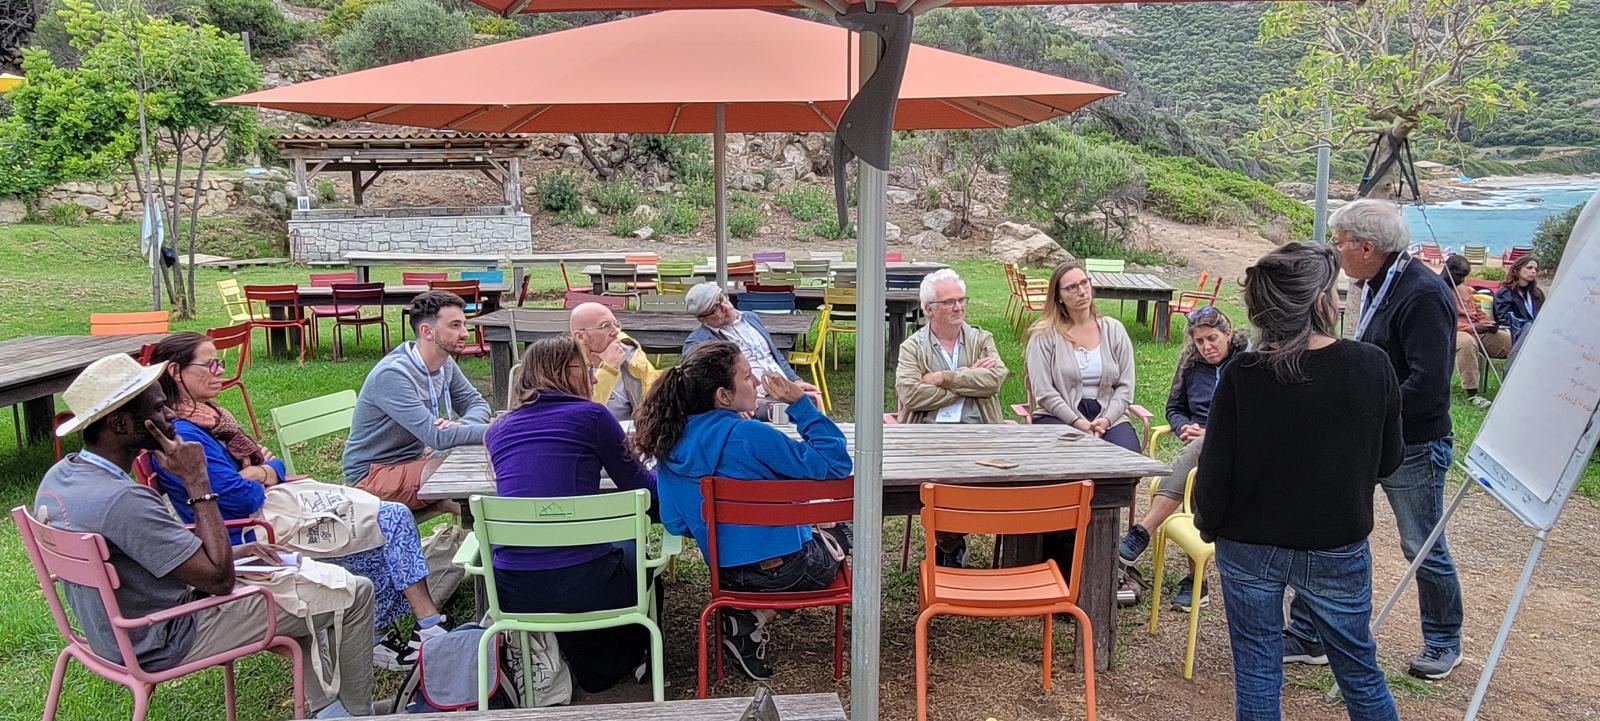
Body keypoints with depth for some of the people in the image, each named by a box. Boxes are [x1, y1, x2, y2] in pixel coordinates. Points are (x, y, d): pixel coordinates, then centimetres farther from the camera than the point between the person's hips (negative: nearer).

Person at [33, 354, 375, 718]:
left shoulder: (60, 476, -3)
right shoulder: (123, 500, -34)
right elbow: (219, 579, -27)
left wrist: (232, 552, 6)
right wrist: (197, 481, -23)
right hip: (167, 644, -9)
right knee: (356, 593, -4)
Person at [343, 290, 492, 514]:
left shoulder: (445, 365, 0)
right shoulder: (393, 374, -27)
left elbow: (477, 403, 4)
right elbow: (437, 436, -34)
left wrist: (460, 425, -20)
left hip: (416, 458, 8)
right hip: (374, 474, -8)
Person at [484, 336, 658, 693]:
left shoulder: (497, 430, 13)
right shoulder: (590, 415, 0)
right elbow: (640, 485, 11)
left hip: (513, 593, 5)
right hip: (583, 586, -5)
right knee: (633, 546, 30)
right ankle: (632, 659, 31)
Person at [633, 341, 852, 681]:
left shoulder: (670, 444, -3)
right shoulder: (749, 434, -23)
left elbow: (676, 524, 5)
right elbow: (834, 463, -19)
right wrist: (800, 403, -14)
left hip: (728, 573, 6)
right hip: (787, 570, -6)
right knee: (840, 528, 25)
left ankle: (748, 611, 8)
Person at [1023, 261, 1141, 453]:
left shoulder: (1114, 330, 11)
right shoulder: (1044, 335, 1)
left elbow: (1125, 386, 7)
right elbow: (1043, 392, -7)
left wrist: (1106, 420, -10)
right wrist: (1079, 423, -16)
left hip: (1109, 416, 3)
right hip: (1058, 417, -3)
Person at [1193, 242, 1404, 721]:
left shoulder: (1241, 376, -16)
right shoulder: (1371, 367, -14)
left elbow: (1215, 471, -11)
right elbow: (1389, 460, -1)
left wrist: (1208, 523, 8)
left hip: (1250, 550, 0)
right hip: (1337, 550, 1)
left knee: (1256, 672, 12)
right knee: (1359, 668, 19)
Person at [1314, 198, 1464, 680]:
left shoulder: (1423, 294, -21)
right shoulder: (1373, 287, 8)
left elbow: (1428, 384, -27)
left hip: (1413, 447, -8)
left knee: (1423, 549, 9)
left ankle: (1443, 646, 30)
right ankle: (1306, 638, 18)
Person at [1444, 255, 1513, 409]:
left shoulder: (1464, 288, 18)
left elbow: (1478, 311, 25)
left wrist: (1489, 323, 1)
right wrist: (1473, 327, -21)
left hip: (1479, 331, 8)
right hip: (1455, 333, -8)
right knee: (1466, 342, -42)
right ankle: (1471, 393, -37)